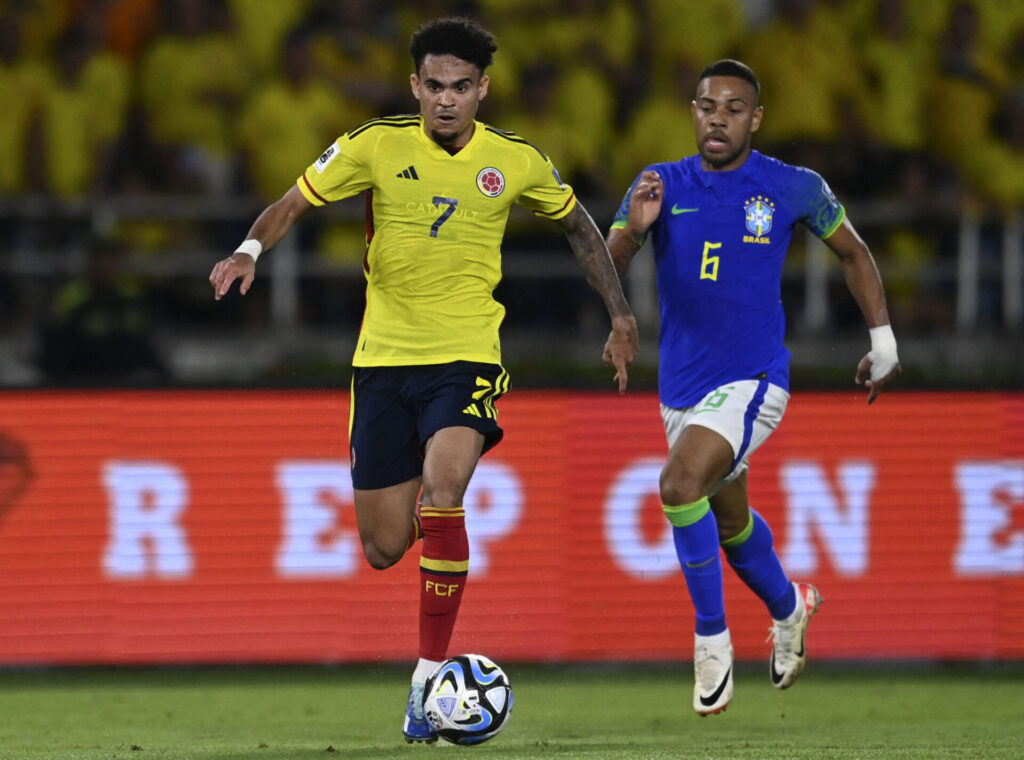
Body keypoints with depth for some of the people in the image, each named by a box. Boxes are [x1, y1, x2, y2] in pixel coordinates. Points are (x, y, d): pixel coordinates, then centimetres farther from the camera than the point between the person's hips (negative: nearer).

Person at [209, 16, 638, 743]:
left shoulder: (517, 160, -1)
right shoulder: (377, 145, -5)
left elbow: (579, 225, 16)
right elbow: (294, 202, 1)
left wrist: (620, 314, 13)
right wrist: (251, 248, -20)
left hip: (467, 357, -1)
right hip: (384, 357, 1)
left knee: (439, 500, -28)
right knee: (384, 549, 2)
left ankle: (429, 679, -20)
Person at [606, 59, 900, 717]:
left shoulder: (794, 189, -5)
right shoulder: (662, 186, -1)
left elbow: (853, 252, 11)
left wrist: (883, 342, 10)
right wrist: (632, 230, -28)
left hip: (755, 379, -5)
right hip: (683, 385, 5)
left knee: (681, 480, -28)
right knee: (730, 521, 21)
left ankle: (712, 640, -15)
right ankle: (789, 608, 52)